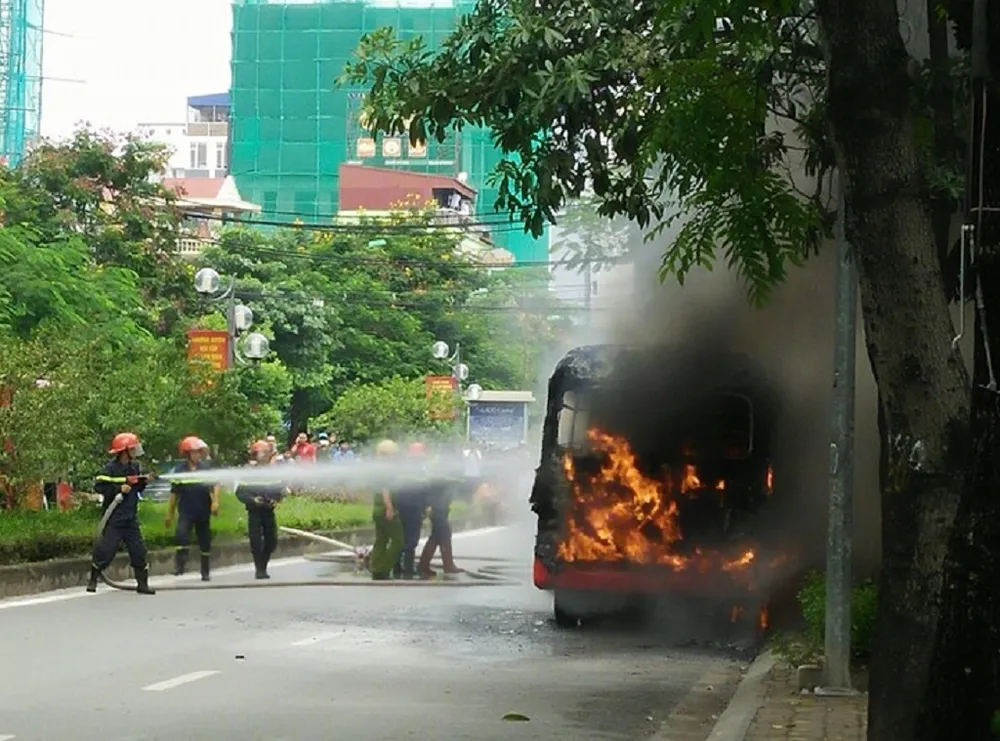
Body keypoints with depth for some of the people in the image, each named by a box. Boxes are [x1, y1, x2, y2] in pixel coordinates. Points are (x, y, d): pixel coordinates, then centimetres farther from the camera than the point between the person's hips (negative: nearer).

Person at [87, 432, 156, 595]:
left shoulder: (135, 466, 10)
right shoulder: (111, 468, -11)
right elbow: (99, 486, -18)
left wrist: (144, 481, -2)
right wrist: (119, 489, -22)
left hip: (131, 517, 6)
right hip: (113, 518, -6)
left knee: (138, 550, 5)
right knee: (105, 550, -4)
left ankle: (143, 583, 11)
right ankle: (93, 580, 11)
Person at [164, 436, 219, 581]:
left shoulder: (205, 467, -1)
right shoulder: (180, 469, -3)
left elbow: (214, 485, -2)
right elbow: (174, 492, 3)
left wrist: (215, 501, -18)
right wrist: (169, 513, 5)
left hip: (203, 511, 2)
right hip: (186, 511, -2)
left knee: (205, 542, 10)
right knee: (181, 536, -24)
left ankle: (206, 572, 22)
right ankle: (180, 565, -15)